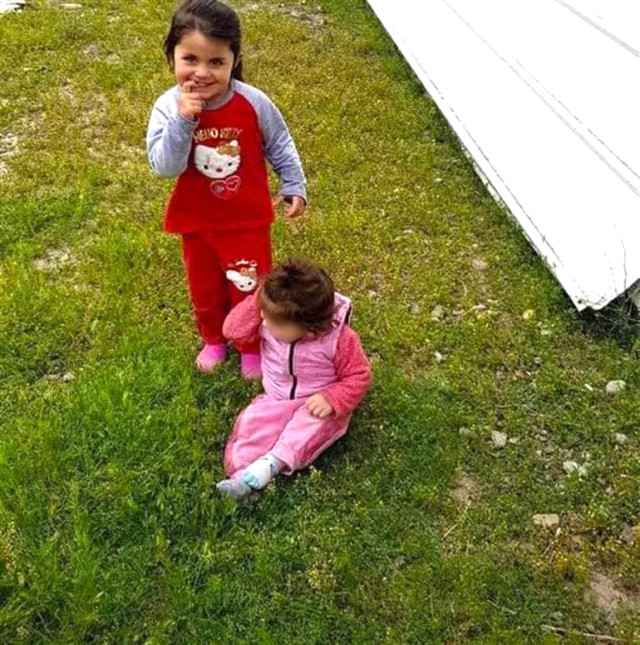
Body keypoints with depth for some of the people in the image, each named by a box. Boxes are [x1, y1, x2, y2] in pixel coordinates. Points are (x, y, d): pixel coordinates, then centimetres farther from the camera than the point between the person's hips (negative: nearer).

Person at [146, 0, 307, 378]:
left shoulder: (253, 102, -18)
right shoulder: (168, 107, -18)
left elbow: (280, 146, -1)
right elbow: (164, 167, -27)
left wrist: (295, 187, 0)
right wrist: (183, 120, -37)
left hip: (248, 218, -1)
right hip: (197, 221, 1)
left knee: (249, 290, 13)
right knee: (205, 290, 21)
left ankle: (252, 347, 41)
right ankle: (214, 340, 49)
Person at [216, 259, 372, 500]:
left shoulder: (339, 339, -26)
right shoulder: (269, 321, -14)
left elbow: (358, 377, -15)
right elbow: (233, 331, -14)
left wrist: (332, 400, -31)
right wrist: (256, 301, -26)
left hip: (316, 405, -4)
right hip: (276, 401, 4)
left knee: (311, 426, -36)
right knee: (251, 423, -22)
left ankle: (268, 465, -45)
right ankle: (242, 472, -35)